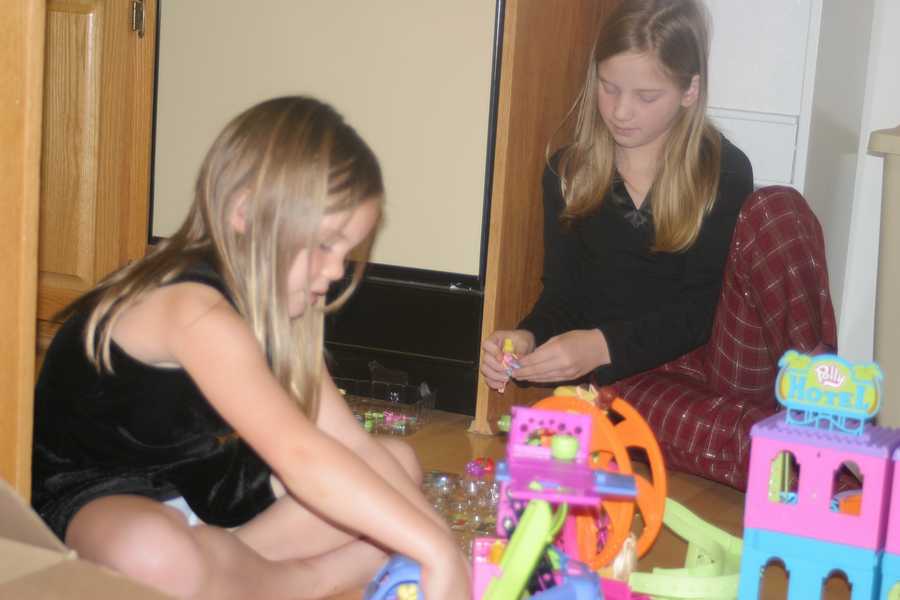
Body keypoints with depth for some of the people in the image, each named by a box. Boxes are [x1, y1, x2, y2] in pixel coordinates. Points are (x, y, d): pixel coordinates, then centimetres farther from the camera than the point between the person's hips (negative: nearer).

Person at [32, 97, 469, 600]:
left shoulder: (269, 308, 1)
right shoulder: (197, 312, -30)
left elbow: (351, 444, -2)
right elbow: (299, 455, -40)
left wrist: (439, 540, -13)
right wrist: (434, 549, -40)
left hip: (197, 482, 9)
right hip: (94, 499, -9)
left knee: (397, 462, 5)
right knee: (150, 554, -45)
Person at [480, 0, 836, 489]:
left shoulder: (725, 172, 0)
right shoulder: (568, 172, 7)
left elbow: (701, 309, -8)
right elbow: (563, 293, 6)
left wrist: (604, 345, -22)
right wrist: (529, 337, -17)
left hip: (718, 354, 1)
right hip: (629, 375, -1)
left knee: (777, 209, -26)